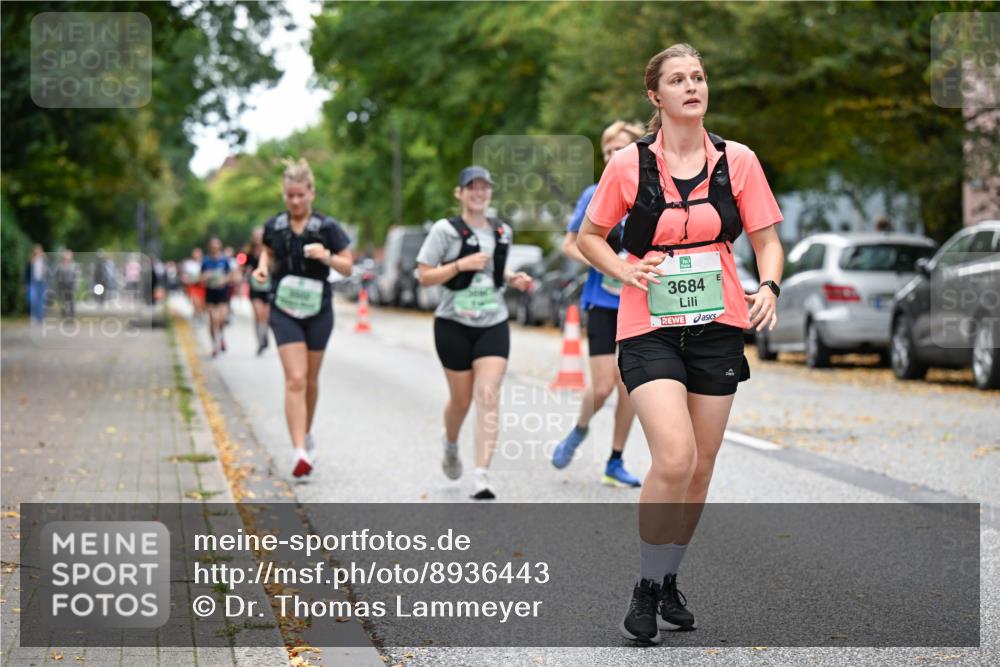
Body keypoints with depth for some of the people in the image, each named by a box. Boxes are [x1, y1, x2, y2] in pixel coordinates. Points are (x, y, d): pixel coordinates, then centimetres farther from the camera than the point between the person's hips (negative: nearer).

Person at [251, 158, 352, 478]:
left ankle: (306, 434, 37)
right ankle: (300, 452, -18)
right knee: (295, 379, -12)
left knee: (310, 380, 13)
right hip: (285, 310, 0)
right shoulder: (274, 227, 1)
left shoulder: (327, 227, -5)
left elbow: (347, 267, -1)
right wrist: (263, 266, -1)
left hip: (317, 310, 0)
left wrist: (326, 257, -20)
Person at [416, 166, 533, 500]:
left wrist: (512, 279, 5)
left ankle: (482, 475, -17)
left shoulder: (503, 232, 10)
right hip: (455, 325, -3)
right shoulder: (446, 230, -4)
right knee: (461, 399, 8)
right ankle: (451, 445, 41)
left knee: (488, 397, -12)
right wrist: (461, 264, -18)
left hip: (494, 324, 3)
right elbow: (424, 275, -7)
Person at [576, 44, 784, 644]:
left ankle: (671, 581, 29)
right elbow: (589, 236, 8)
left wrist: (768, 287, -13)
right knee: (674, 459, -19)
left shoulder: (738, 160, 2)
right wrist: (625, 269, -10)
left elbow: (766, 239, 7)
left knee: (701, 467, 8)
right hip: (649, 329, -3)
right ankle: (645, 589, -2)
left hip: (718, 326, 3)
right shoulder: (629, 163, -3)